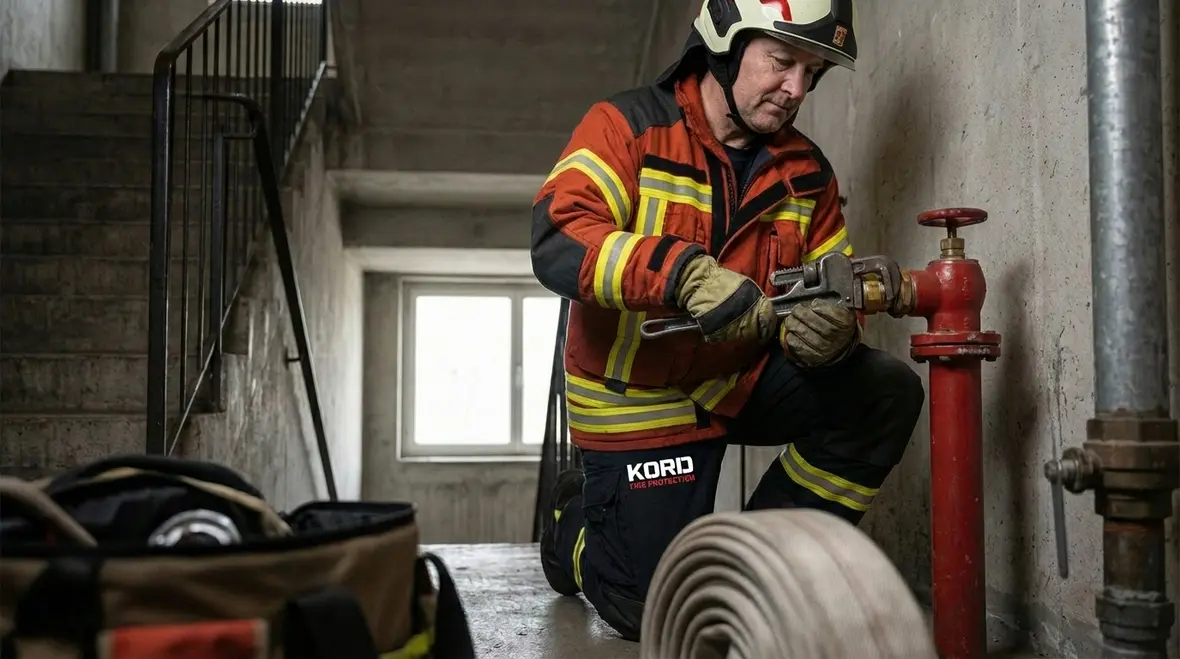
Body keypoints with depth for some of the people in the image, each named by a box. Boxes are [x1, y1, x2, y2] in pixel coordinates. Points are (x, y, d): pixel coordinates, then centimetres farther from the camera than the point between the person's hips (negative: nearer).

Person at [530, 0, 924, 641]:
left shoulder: (806, 171, 2)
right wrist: (687, 275, -42)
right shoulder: (628, 127, -13)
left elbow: (830, 289, 1)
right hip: (640, 399, -5)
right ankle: (578, 517, 30)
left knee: (887, 392, -16)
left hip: (741, 381, 5)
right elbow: (557, 243, -28)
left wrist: (829, 330, -25)